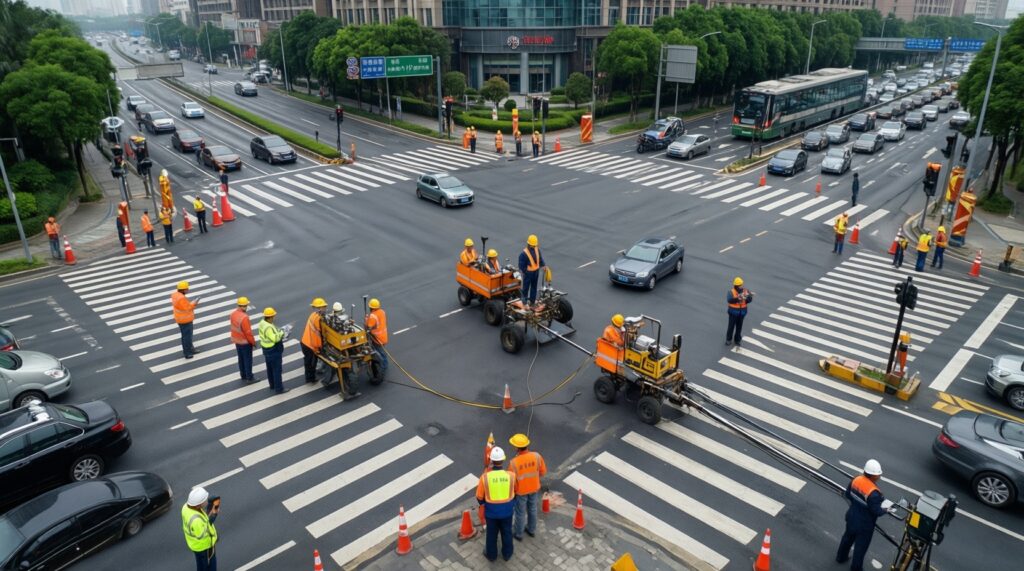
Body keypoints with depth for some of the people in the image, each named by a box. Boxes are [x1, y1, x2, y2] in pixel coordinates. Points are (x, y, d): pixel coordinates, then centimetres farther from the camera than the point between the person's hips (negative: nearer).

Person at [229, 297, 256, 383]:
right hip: (245, 341, -7)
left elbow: (234, 327, 6)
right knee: (248, 359, 7)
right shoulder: (244, 317, -29)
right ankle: (249, 377, 18)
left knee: (241, 358, 19)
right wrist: (253, 342, -11)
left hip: (237, 340, 7)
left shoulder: (233, 314, -5)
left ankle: (243, 376, 31)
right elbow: (248, 332, -23)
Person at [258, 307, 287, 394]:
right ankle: (279, 388, 11)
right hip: (274, 351, -10)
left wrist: (277, 332, -1)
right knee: (277, 370, 2)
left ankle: (272, 385, 38)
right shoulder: (268, 327, -31)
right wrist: (281, 333, -15)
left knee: (270, 368, 22)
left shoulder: (262, 323, -1)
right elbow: (275, 338, -32)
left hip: (266, 349, 10)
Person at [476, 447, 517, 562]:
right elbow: (515, 490, 0)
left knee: (491, 533, 23)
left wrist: (482, 502, 11)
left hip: (491, 510, -1)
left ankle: (491, 554, 43)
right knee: (506, 532, 25)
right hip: (507, 510, 1)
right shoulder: (511, 475, -22)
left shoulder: (485, 476, -26)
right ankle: (507, 554, 44)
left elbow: (479, 496, -11)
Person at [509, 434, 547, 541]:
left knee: (520, 512, 19)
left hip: (521, 490, -3)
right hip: (534, 488, 3)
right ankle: (531, 529, 46)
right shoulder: (537, 456, -22)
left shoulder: (514, 462, -32)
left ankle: (518, 534, 39)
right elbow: (543, 471, -7)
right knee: (532, 509, 26)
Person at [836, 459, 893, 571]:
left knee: (848, 537, 29)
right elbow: (876, 512, -23)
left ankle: (841, 557, 49)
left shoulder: (856, 480, -13)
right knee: (861, 546, 16)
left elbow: (847, 494, 2)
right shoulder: (873, 493, -34)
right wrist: (885, 509, -4)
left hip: (852, 517, 7)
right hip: (864, 524, -7)